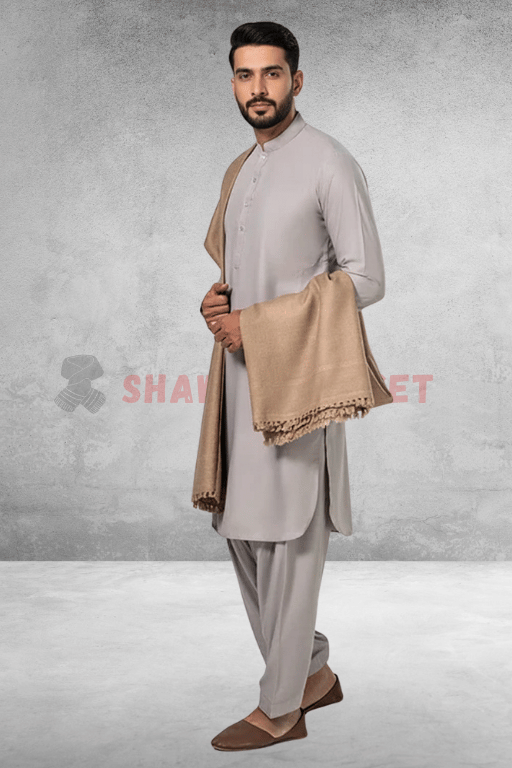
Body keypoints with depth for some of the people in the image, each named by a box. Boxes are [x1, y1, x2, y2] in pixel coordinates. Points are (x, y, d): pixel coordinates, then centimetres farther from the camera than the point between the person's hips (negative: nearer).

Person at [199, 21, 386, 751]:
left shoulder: (330, 163, -8)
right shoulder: (244, 168, 16)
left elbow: (366, 278, -13)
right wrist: (219, 300, 1)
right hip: (243, 371, 9)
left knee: (289, 540, -1)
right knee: (242, 531, 12)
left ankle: (280, 710, 13)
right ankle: (311, 672, 29)